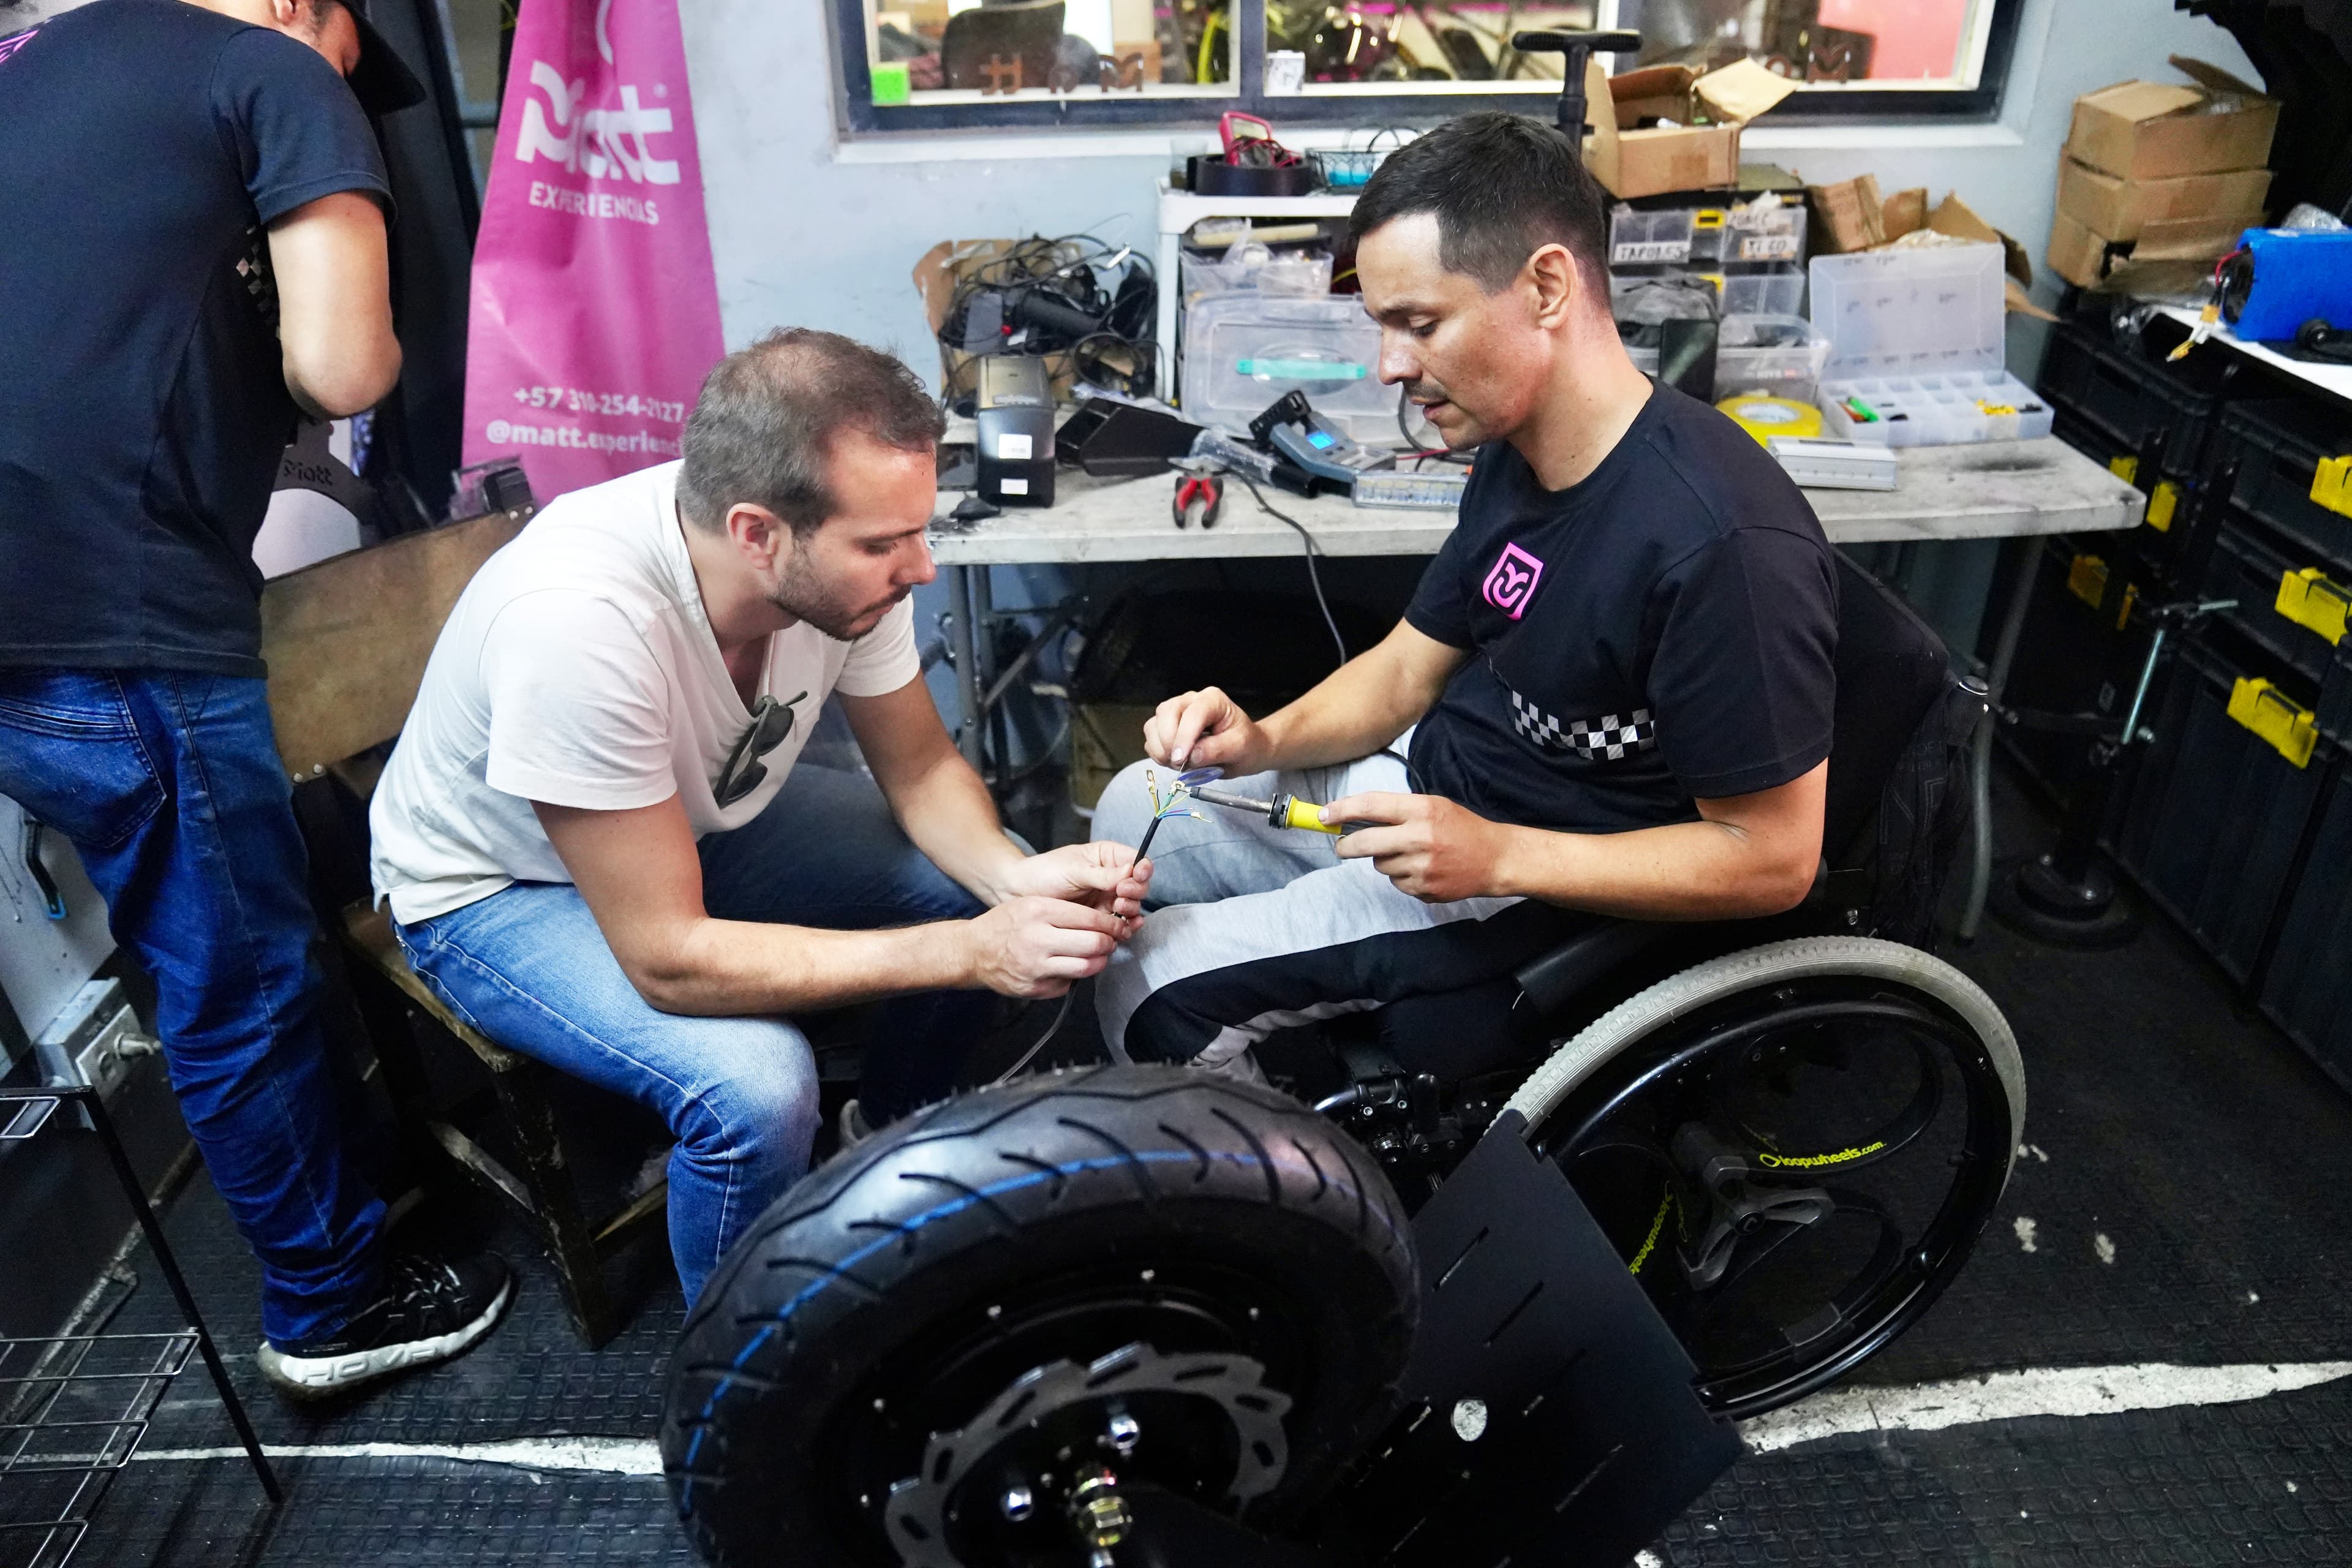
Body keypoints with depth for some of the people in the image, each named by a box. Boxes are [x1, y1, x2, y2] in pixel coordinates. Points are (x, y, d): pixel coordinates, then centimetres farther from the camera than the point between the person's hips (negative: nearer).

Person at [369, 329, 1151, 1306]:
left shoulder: (841, 561, -22)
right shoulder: (575, 618, -39)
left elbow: (920, 768, -6)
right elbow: (668, 956, -35)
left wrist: (1014, 876, -27)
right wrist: (967, 952, -37)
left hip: (706, 813, 6)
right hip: (497, 889, -6)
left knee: (971, 885, -6)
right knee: (755, 1086, -29)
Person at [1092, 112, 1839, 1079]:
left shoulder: (1722, 544, -31)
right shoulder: (1513, 455, -2)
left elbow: (1773, 858, -24)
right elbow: (1410, 663, 8)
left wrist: (1495, 855, -28)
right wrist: (1262, 740, -10)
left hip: (1554, 893, -9)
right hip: (1428, 784, 9)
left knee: (1147, 985, -11)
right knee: (1135, 810, 16)